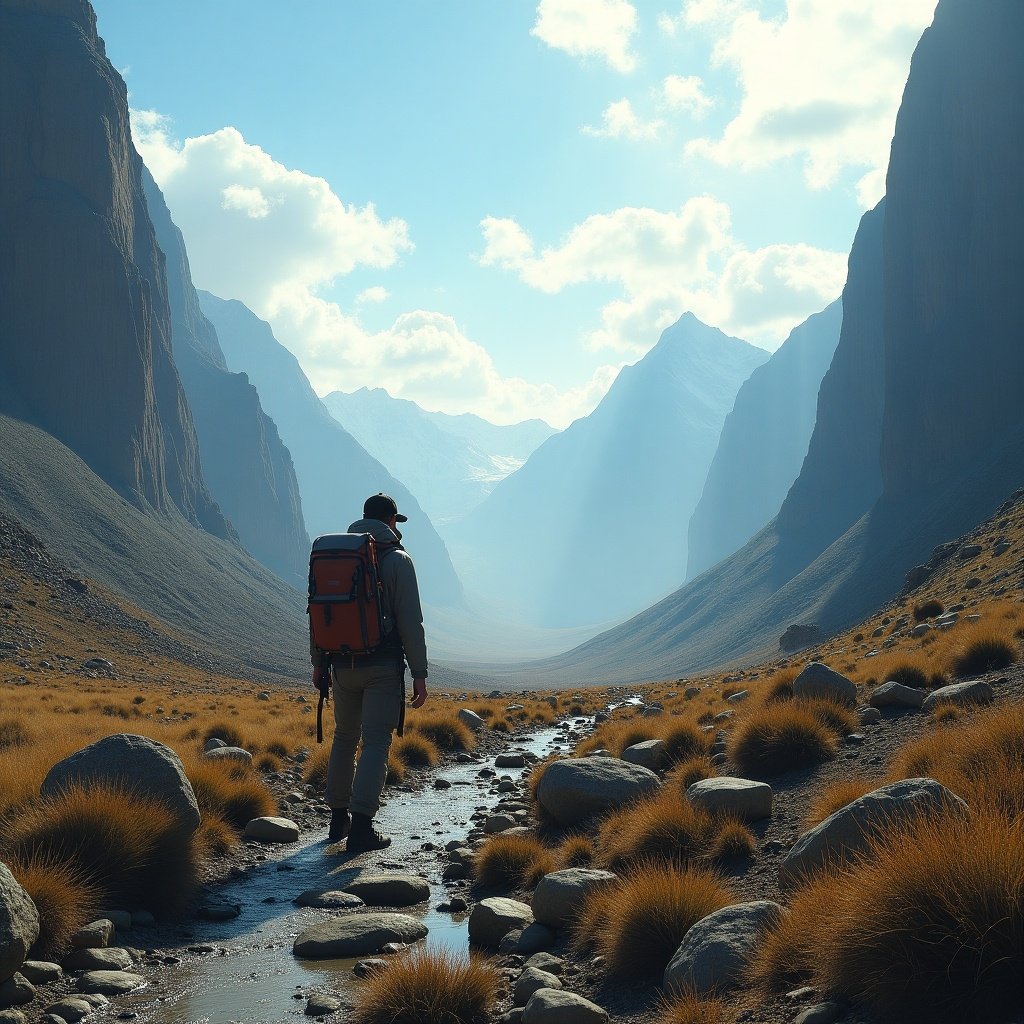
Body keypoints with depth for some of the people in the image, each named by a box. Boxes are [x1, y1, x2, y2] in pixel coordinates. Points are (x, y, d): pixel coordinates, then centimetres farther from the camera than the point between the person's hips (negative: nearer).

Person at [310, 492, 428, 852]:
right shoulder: (397, 560, -6)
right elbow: (411, 621, -10)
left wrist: (318, 662, 21)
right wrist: (419, 673, -6)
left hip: (342, 665, 5)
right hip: (383, 666, -5)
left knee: (344, 737, 19)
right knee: (376, 743, -5)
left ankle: (339, 818, 24)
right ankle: (361, 827, -13)